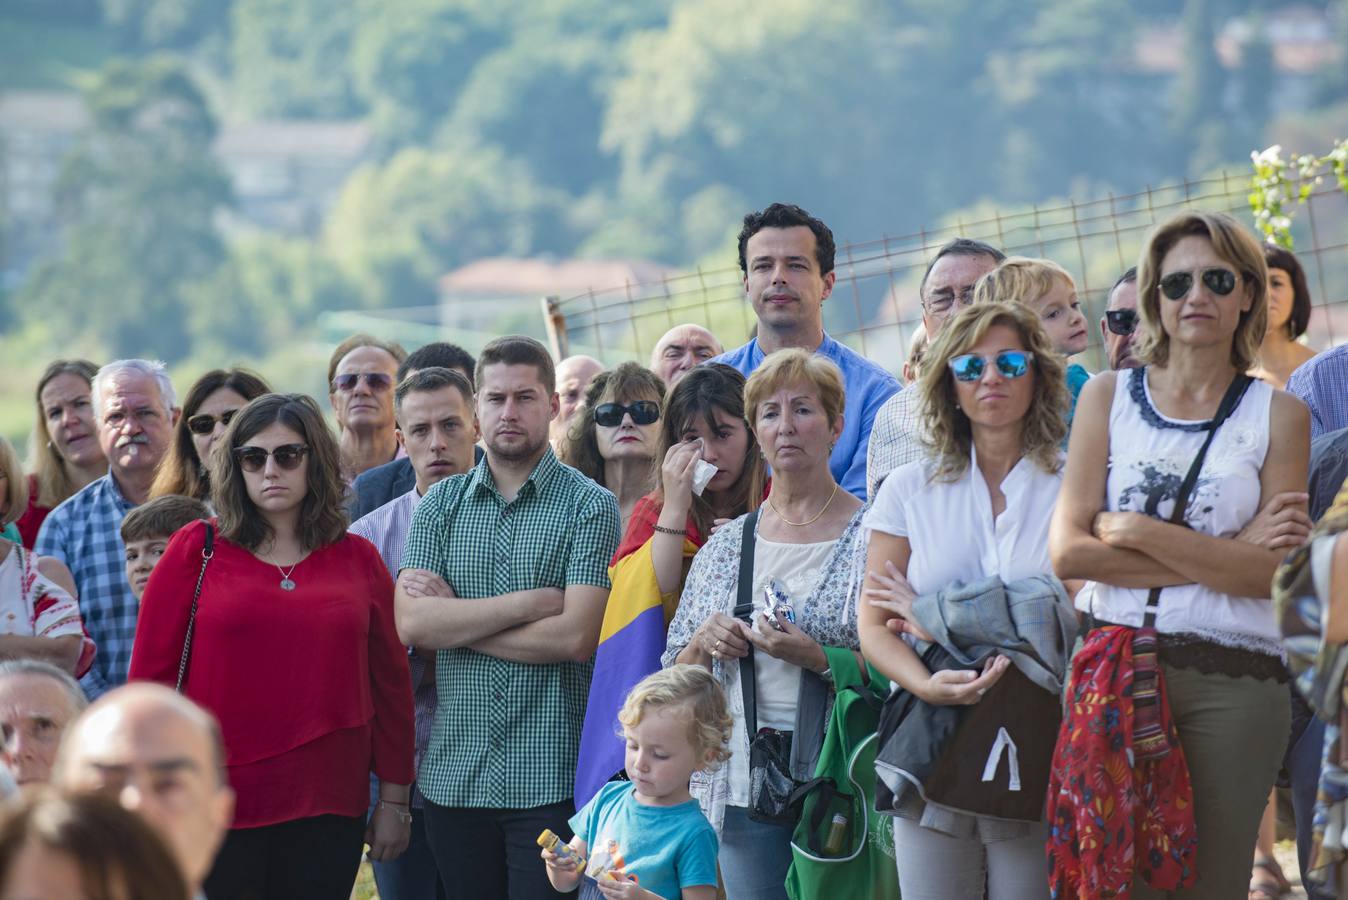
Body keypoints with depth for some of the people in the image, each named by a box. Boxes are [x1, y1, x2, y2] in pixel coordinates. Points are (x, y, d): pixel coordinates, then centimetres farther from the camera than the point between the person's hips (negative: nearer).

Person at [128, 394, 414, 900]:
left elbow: (390, 682, 10)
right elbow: (151, 674, 1)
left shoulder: (358, 560, 7)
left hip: (329, 811, 2)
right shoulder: (197, 550, 1)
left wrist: (395, 800, 9)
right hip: (216, 811, -2)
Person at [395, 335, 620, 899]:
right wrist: (530, 602, -12)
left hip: (549, 782, -3)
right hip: (454, 773, 3)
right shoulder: (441, 504, 10)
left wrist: (453, 619, -6)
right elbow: (411, 624, -4)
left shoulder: (589, 506, -1)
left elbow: (575, 637, -13)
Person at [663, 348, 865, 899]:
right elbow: (676, 680, 17)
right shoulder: (725, 546, 12)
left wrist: (817, 658, -17)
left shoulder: (871, 538, -1)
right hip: (742, 790, 4)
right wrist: (704, 644, -4)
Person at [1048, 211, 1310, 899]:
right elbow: (1067, 551, -3)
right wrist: (1222, 558, -8)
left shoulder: (1278, 414, 5)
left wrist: (1137, 532, -9)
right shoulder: (1107, 396, 8)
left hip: (1233, 682, -1)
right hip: (1112, 664, 1)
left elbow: (1276, 572, -6)